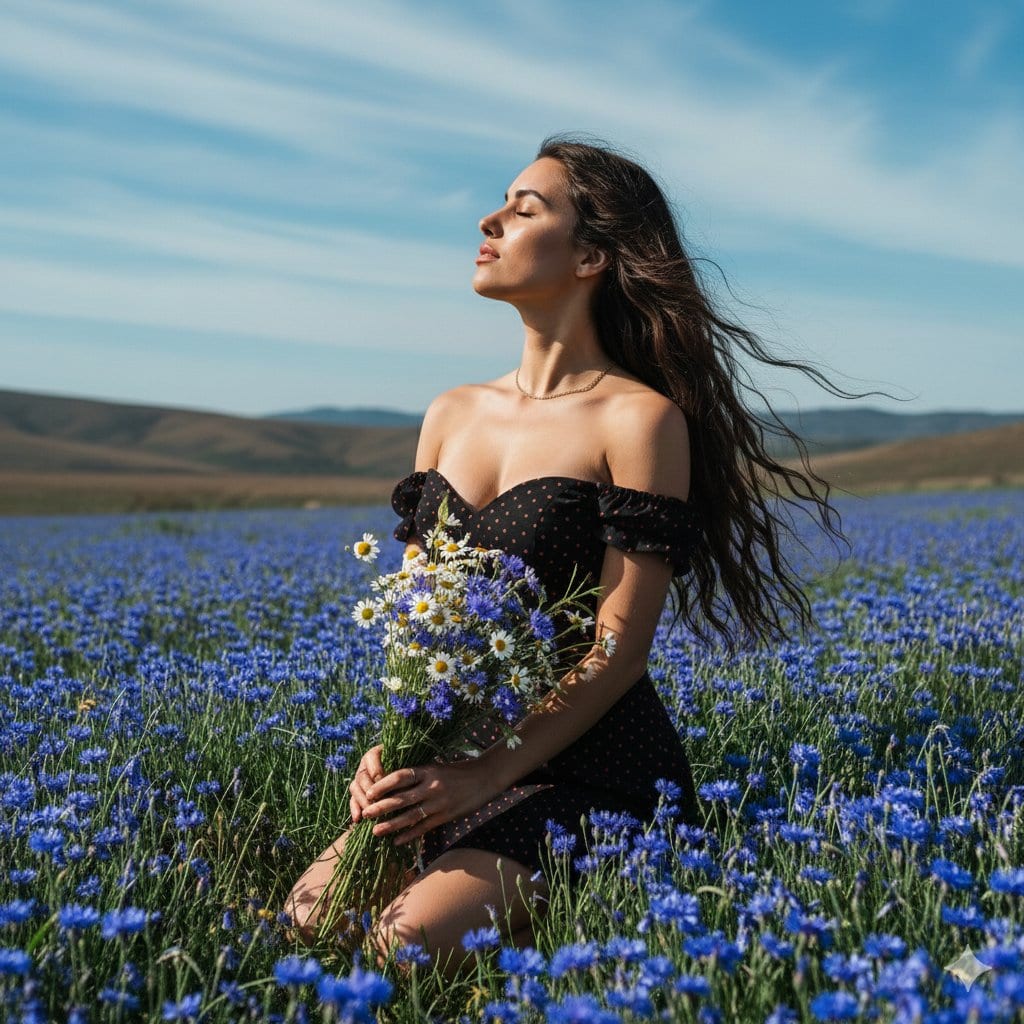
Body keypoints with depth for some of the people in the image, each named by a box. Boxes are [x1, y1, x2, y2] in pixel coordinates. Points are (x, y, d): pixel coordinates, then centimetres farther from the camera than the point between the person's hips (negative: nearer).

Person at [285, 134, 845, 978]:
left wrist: (483, 778, -20)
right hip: (451, 764, 6)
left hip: (593, 778, -5)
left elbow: (619, 649, -14)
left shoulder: (640, 419, -10)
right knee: (309, 920, -16)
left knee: (411, 941, -25)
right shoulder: (451, 415, 11)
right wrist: (389, 745, -7)